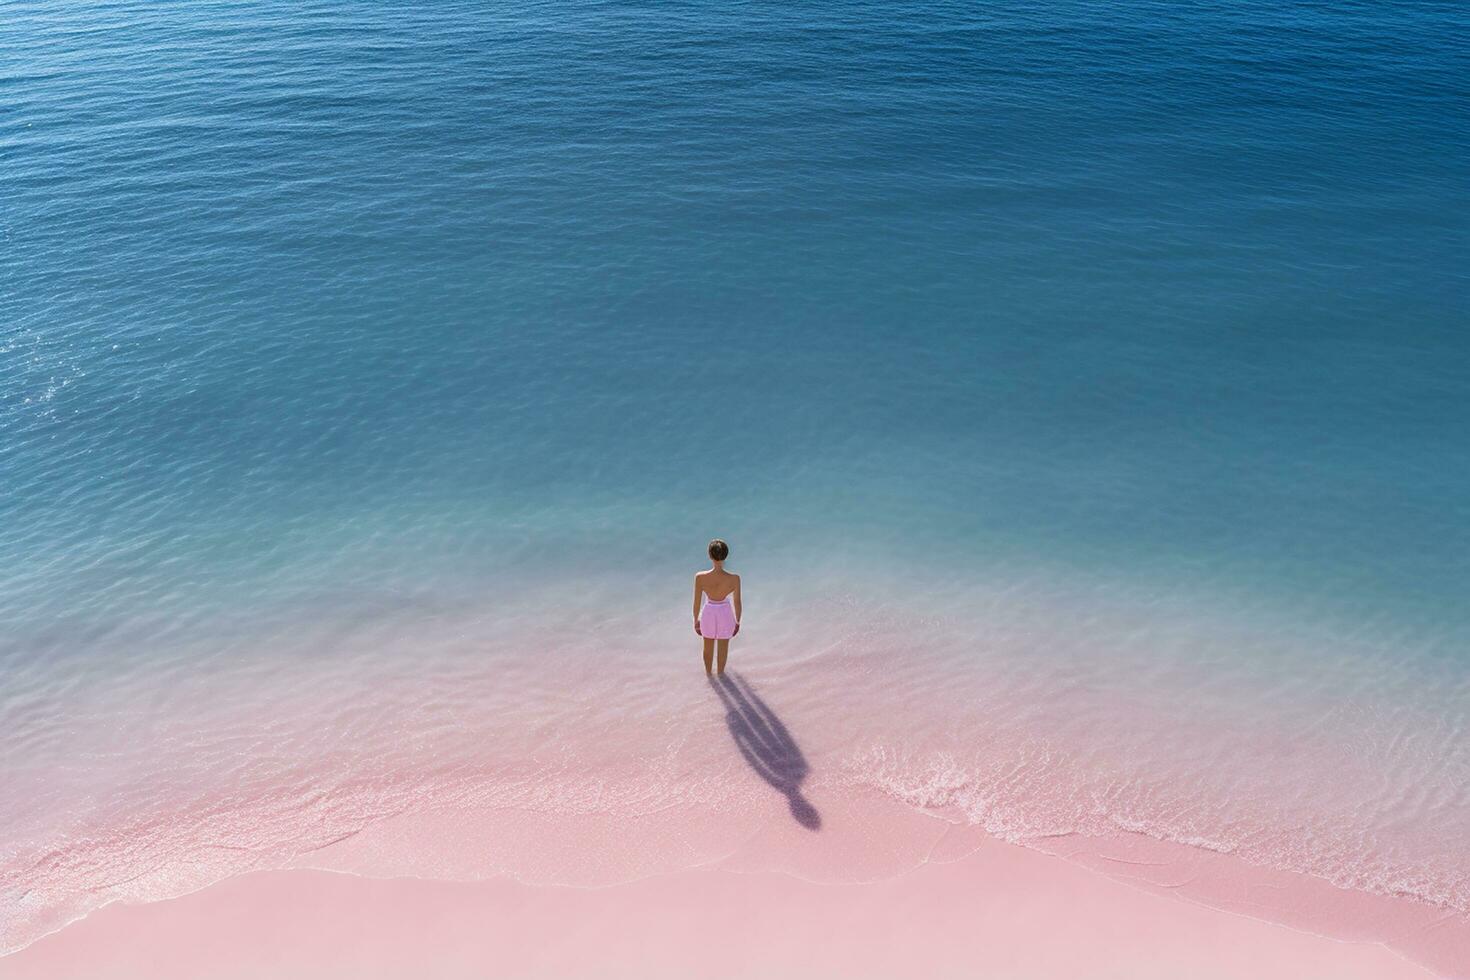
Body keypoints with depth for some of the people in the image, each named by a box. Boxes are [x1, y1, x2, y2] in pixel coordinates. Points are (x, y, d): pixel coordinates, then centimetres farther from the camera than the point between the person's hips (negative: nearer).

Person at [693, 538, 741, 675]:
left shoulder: (700, 577, -27)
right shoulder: (734, 579, -27)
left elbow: (696, 602, -13)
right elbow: (737, 603, -13)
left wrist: (696, 620, 6)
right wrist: (737, 621, 6)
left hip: (708, 613, 1)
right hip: (725, 614, -1)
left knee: (708, 647, 29)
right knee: (723, 647, 26)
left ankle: (708, 672, 52)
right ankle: (720, 673, 49)